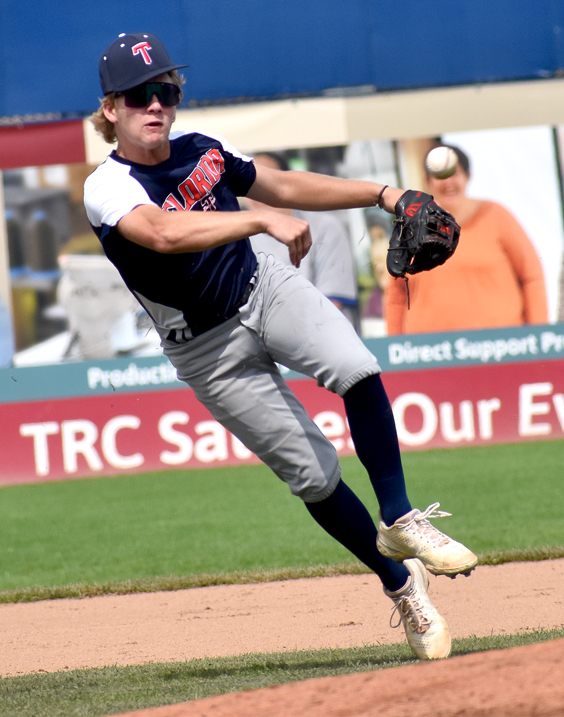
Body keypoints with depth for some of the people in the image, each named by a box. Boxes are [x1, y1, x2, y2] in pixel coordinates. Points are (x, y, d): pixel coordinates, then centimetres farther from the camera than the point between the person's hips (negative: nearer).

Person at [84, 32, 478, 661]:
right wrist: (263, 220, -48)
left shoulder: (201, 150, 0)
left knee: (356, 369, -25)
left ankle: (400, 521, -12)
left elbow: (285, 186, 13)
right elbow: (163, 233, -40)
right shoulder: (108, 188, -20)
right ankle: (401, 584, 11)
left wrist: (380, 194, 7)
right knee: (313, 472, -5)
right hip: (209, 349, -4)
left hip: (265, 290, 4)